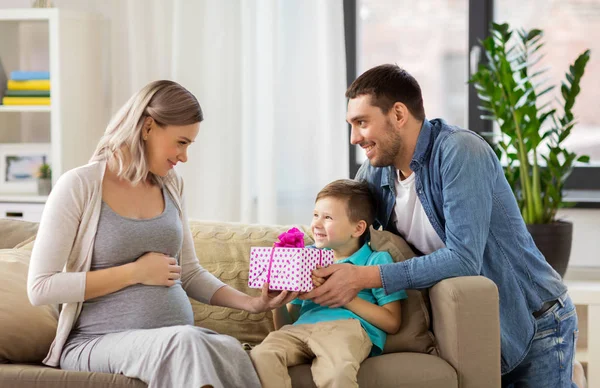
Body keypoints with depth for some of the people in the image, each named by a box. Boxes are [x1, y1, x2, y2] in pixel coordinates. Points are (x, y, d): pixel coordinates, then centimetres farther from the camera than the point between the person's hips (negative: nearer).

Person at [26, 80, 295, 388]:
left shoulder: (170, 186, 14)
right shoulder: (79, 186, -5)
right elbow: (39, 288, -10)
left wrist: (251, 303, 5)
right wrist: (136, 272, -10)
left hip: (180, 339, 5)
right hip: (99, 341, -5)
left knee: (232, 352, -30)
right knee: (184, 341, -38)